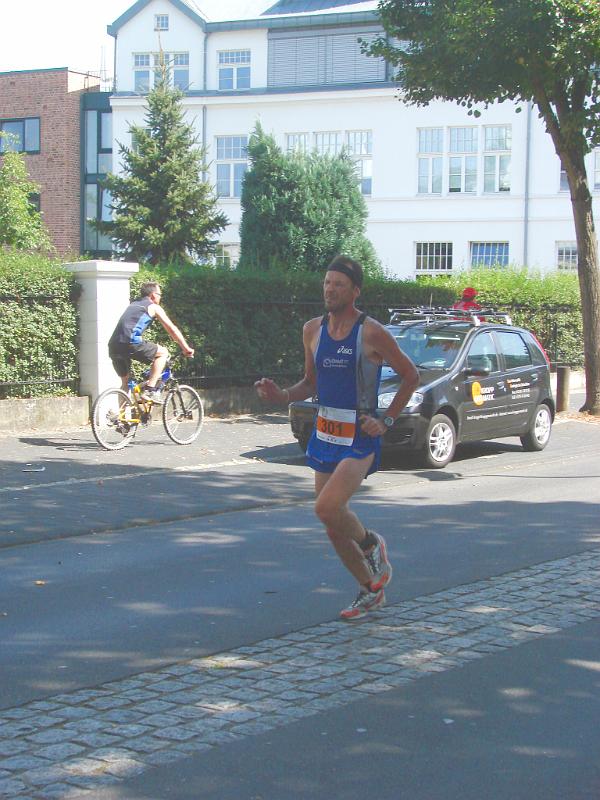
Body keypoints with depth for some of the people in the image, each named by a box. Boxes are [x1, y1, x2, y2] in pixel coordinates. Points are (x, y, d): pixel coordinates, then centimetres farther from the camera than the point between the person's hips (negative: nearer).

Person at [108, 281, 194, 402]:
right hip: (130, 342, -7)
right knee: (163, 352, 9)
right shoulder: (154, 307, 11)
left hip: (113, 346, 7)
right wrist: (186, 348, 20)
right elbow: (172, 329, 12)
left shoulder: (133, 305, 32)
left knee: (125, 382, 22)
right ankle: (150, 389, 1)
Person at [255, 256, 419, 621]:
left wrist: (387, 422, -8)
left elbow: (411, 376, -2)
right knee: (333, 525, 9)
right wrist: (283, 396, -3)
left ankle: (371, 543, 8)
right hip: (325, 433, 6)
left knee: (328, 507, -24)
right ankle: (371, 590, 29)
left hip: (360, 437, -6)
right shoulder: (313, 330, 6)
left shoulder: (372, 334, -11)